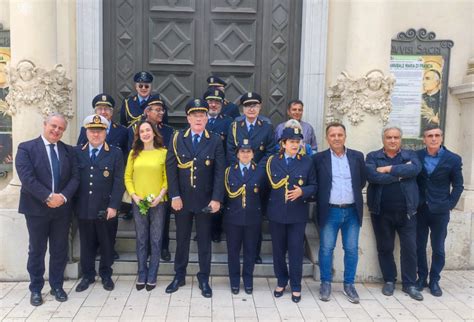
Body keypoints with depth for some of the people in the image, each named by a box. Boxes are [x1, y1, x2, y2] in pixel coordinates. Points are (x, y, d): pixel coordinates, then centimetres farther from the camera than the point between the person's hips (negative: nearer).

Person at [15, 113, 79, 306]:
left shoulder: (68, 151, 7)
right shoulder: (26, 148, -4)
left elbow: (75, 177, 1)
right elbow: (27, 178, -15)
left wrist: (64, 196, -16)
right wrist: (48, 197, -21)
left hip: (62, 209, 3)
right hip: (36, 209, -3)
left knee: (60, 250, 11)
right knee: (36, 251, 9)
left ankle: (57, 286, 27)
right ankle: (36, 289, 24)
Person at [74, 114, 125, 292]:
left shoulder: (115, 153, -1)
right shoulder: (76, 152, 6)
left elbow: (119, 182, -5)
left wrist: (113, 206, -11)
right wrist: (72, 203, 0)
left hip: (106, 209, -2)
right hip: (83, 208, 2)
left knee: (107, 244, 10)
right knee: (86, 244, 12)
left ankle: (106, 275, 27)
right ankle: (88, 275, 29)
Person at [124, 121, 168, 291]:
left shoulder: (163, 152, -2)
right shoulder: (134, 153, 7)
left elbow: (167, 177, -2)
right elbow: (127, 177, 8)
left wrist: (160, 195, -12)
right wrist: (133, 195, -5)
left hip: (158, 202, -2)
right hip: (138, 203, 2)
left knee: (155, 240, 4)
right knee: (141, 240, 9)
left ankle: (152, 276, 17)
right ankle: (142, 275, 22)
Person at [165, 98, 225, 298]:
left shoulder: (215, 141, -2)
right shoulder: (177, 138, 1)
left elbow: (220, 172, -5)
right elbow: (171, 168, -3)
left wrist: (217, 199, -13)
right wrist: (174, 196, -10)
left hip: (205, 200, -1)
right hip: (182, 199, 1)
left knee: (204, 240, 10)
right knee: (181, 239, 13)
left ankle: (204, 279, 24)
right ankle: (179, 276, 29)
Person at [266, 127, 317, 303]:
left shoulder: (307, 162, 0)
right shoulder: (272, 161, 2)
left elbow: (314, 186, 2)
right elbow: (268, 184, 6)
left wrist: (302, 191, -17)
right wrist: (267, 206, 0)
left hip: (298, 214, -1)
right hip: (277, 213, 1)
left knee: (296, 250, 4)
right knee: (278, 249, 12)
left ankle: (296, 286, 20)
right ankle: (281, 281, 30)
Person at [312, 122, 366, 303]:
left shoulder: (357, 157, 4)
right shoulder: (319, 158, -2)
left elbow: (362, 180, 13)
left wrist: (353, 194, 9)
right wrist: (322, 199, -2)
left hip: (352, 211, 2)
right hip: (329, 211, -2)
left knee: (352, 249, 8)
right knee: (326, 249, 5)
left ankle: (349, 285, 22)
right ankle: (325, 284, 21)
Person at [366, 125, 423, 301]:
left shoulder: (410, 155, 7)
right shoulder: (373, 157, 2)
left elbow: (415, 168, -16)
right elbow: (373, 176, -18)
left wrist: (389, 169, -16)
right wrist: (401, 173, -13)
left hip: (406, 211, 1)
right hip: (381, 212, 0)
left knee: (410, 248, 5)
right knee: (385, 248, 10)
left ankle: (409, 284, 21)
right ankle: (389, 281, 27)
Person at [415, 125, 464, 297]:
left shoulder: (453, 159, -4)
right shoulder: (416, 156, -1)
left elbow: (458, 185, 1)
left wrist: (450, 205, -6)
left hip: (440, 211, -1)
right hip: (419, 209, 1)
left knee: (438, 248, 7)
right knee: (419, 246, 9)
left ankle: (434, 281, 22)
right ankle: (422, 277, 25)